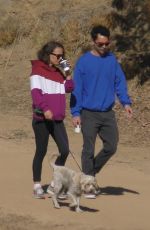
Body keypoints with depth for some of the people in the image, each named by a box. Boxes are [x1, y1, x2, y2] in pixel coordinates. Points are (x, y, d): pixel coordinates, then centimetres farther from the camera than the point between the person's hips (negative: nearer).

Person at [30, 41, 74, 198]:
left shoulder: (58, 72, 16)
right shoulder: (38, 70, -5)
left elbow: (68, 89, 12)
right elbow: (35, 91, -17)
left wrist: (68, 75, -1)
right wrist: (44, 109, -29)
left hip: (57, 119, 6)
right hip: (41, 118, -6)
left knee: (65, 150, -4)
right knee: (41, 151, 1)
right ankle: (37, 185, 11)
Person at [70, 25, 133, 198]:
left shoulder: (112, 60, 6)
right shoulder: (83, 61, -5)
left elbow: (120, 82, 7)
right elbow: (76, 89, -5)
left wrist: (126, 102, -8)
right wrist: (75, 113, -11)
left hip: (108, 113, 4)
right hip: (89, 114, -4)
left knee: (111, 147, 3)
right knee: (88, 150, -1)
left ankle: (92, 170, 25)